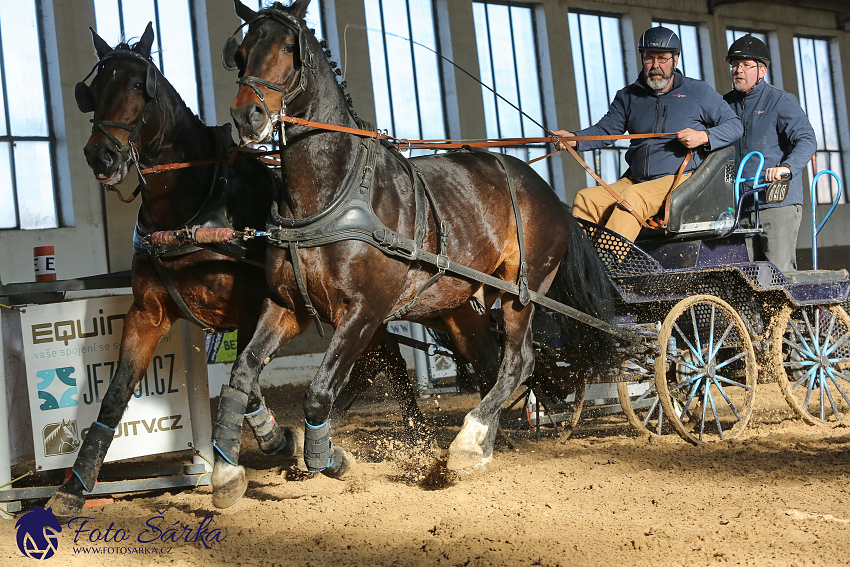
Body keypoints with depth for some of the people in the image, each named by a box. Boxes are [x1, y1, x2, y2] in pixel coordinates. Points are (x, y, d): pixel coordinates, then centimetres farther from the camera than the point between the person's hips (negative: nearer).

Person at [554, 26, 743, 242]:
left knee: (633, 196, -34)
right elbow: (605, 129, 12)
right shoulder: (629, 96, 18)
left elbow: (735, 126, 7)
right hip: (635, 180, 5)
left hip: (680, 178, -5)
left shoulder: (698, 92, 8)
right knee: (586, 198, -19)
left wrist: (703, 137, -13)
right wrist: (574, 139, -9)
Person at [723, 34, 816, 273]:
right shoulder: (726, 104, 15)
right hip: (740, 207, 5)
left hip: (778, 202, -5)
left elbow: (806, 140, -13)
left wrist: (786, 167, -32)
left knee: (780, 274, -9)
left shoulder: (781, 101, -1)